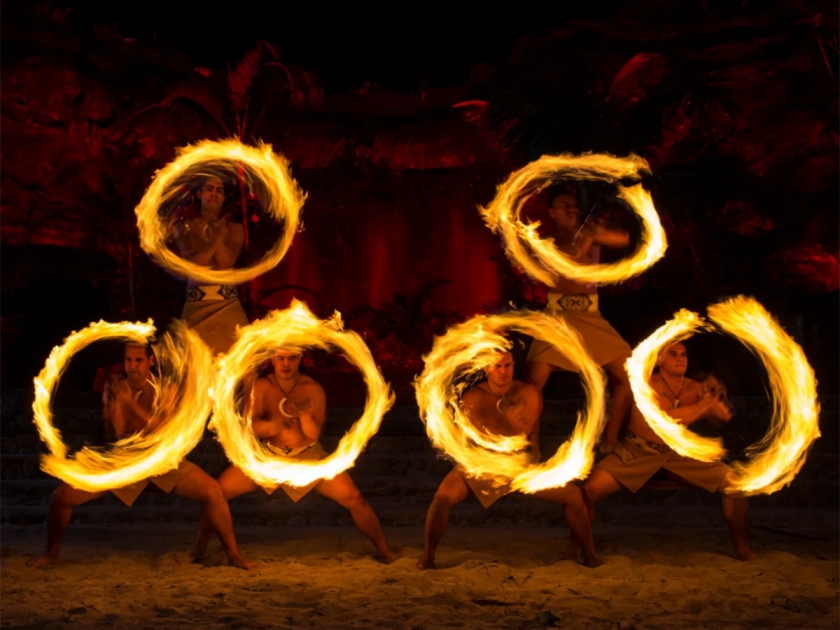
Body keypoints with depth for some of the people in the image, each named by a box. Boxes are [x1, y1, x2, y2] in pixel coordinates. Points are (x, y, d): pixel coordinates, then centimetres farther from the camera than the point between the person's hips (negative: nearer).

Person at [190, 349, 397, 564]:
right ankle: (199, 548, 9)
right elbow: (251, 425, -19)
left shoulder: (312, 389, -9)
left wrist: (304, 412, -37)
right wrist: (276, 424, -40)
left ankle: (385, 551, 4)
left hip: (308, 457, -1)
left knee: (354, 498, -16)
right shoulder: (261, 386, -8)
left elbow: (314, 434, -17)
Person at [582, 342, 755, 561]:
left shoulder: (694, 388, -4)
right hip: (638, 451, -4)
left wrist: (715, 397, -32)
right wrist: (705, 403, -28)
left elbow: (724, 417, -13)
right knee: (590, 490, -26)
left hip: (680, 452, 4)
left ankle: (742, 548, 11)